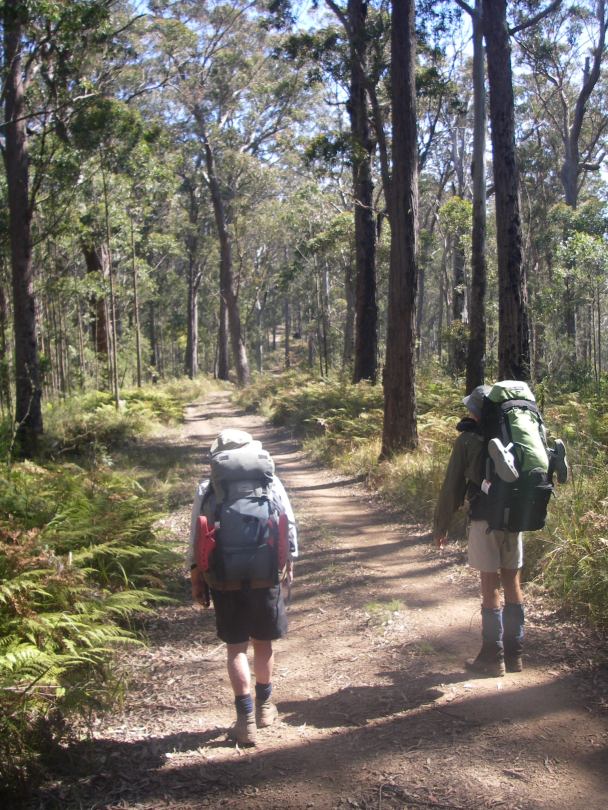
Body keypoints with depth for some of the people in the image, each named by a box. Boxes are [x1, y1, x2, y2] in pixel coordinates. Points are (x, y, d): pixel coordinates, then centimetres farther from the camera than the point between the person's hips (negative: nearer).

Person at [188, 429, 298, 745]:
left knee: (236, 648, 8)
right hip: (266, 577, 1)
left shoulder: (206, 490, -3)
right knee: (264, 643, 17)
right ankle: (264, 707, 33)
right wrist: (289, 564, 12)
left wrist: (196, 579, 8)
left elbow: (197, 539, -1)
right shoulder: (270, 482, -1)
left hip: (225, 580, -1)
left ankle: (246, 719, 6)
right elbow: (290, 526, 2)